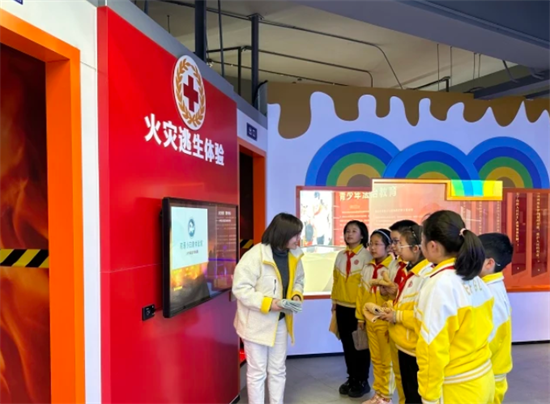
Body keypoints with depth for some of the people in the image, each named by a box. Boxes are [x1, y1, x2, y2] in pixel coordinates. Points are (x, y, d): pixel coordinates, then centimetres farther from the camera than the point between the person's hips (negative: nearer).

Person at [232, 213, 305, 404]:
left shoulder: (294, 255, -4)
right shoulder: (255, 255, -25)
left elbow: (298, 280, 11)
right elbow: (240, 288, -24)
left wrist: (297, 295, -10)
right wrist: (269, 303, -28)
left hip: (280, 321, 6)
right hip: (256, 322, -6)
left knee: (278, 370, 18)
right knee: (257, 372, 10)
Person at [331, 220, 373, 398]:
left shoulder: (367, 256, -8)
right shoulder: (340, 256, 10)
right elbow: (336, 279, 12)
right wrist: (334, 300, 12)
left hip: (359, 306, -5)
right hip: (342, 306, 5)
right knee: (347, 344, 12)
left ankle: (362, 381, 20)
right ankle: (352, 378, 26)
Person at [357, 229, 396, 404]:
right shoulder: (367, 268, 5)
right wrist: (360, 316, 10)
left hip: (385, 322, -6)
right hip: (370, 321, 6)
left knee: (387, 361, 9)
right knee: (376, 359, 18)